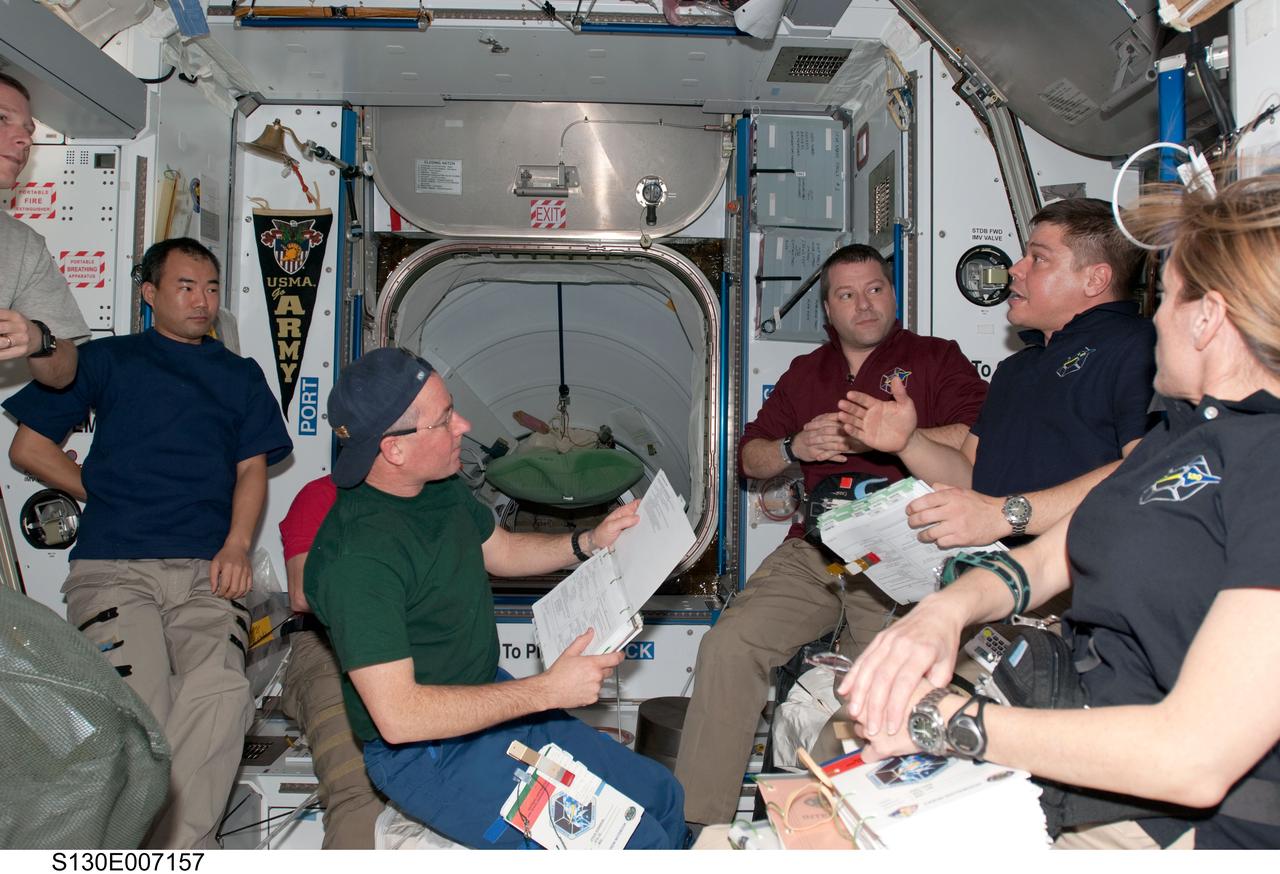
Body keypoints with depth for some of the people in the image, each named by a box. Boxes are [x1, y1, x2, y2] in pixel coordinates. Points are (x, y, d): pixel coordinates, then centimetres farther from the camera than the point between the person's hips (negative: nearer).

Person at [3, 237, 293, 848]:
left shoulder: (240, 375, 25)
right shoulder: (106, 359, 21)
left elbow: (252, 467, 15)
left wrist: (236, 544, -2)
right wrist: (105, 494, 13)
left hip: (205, 570, 1)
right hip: (111, 567, 0)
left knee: (220, 694, -26)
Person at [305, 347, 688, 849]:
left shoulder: (441, 487, 0)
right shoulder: (357, 558, -28)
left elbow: (500, 551, 19)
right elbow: (398, 716, -30)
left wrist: (589, 543, 3)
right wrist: (547, 691, -28)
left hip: (490, 697, 9)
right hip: (428, 755, -9)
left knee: (662, 797, 9)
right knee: (640, 845, -16)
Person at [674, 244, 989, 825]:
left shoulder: (937, 359, 13)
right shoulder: (806, 372, 26)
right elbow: (750, 457, 26)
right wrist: (795, 447, 4)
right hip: (812, 552, 4)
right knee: (729, 643, -19)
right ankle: (698, 821, -14)